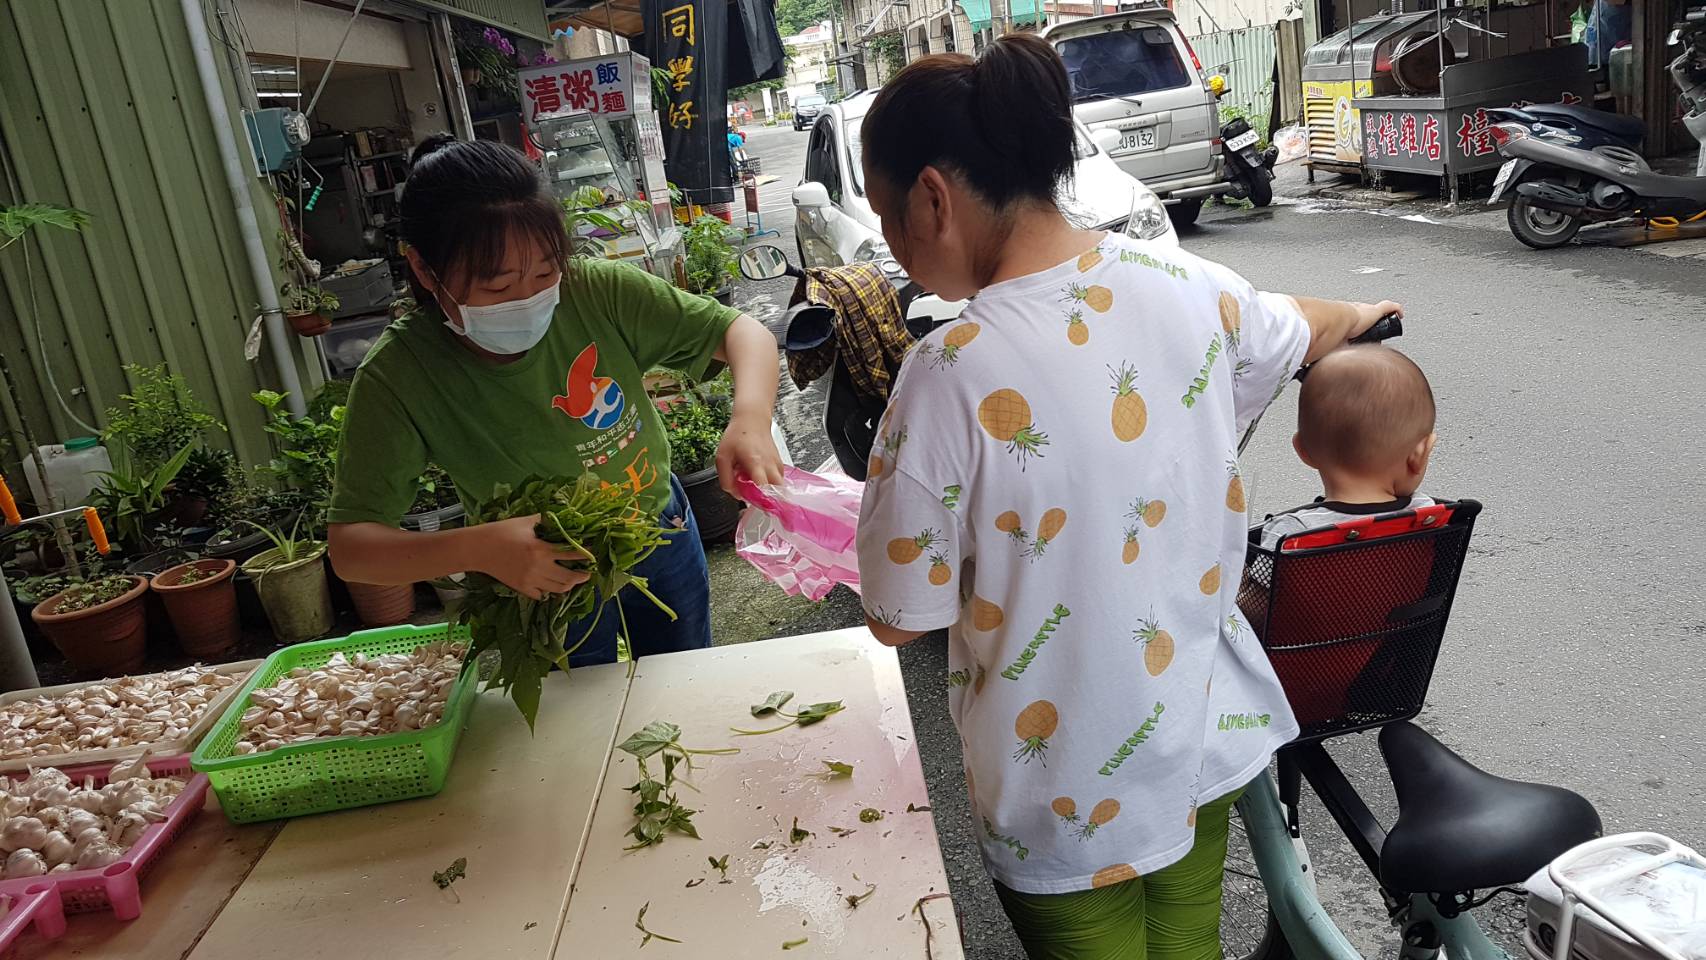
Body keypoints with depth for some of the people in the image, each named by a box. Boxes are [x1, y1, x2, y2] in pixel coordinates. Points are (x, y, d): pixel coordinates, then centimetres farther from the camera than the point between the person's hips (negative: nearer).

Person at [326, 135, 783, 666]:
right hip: (543, 582, -2)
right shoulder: (398, 375, -27)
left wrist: (750, 418, -40)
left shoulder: (596, 291, -25)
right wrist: (477, 548, -45)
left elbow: (743, 332, -18)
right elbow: (350, 547, -26)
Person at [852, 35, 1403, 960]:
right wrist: (1360, 314, 37)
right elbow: (1301, 329, 14)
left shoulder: (952, 373, -29)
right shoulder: (1191, 286, -10)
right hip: (1207, 737, 6)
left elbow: (899, 617, -18)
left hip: (1070, 801, -5)